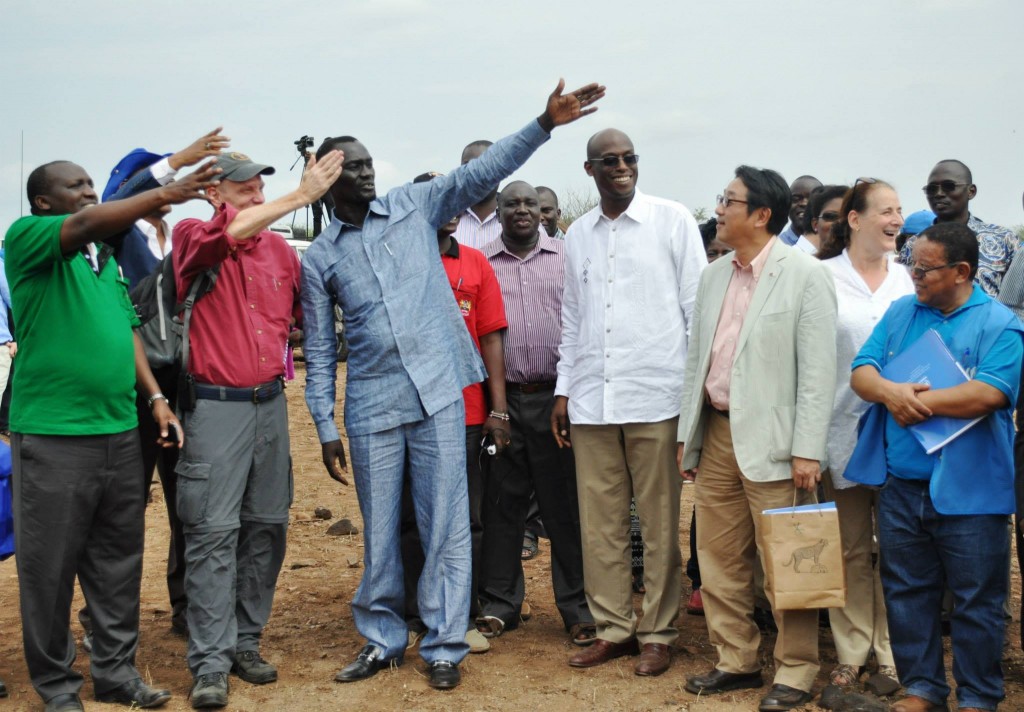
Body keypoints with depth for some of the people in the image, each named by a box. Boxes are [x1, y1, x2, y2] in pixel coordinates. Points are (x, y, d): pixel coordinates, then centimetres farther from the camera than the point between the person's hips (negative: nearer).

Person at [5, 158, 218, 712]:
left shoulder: (106, 257, 17)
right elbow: (85, 224, -23)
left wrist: (155, 397, 9)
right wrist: (167, 194, -28)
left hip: (119, 431, 7)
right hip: (51, 433, -7)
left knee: (119, 560, 11)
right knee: (51, 566, 2)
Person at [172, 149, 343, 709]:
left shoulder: (279, 249, 9)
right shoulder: (193, 238, -4)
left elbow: (305, 309, 21)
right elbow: (232, 231, -26)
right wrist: (300, 196, -23)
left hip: (270, 403, 5)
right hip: (216, 405, -5)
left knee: (267, 526, 8)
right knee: (214, 532, -6)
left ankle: (245, 642, 19)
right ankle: (210, 663, -3)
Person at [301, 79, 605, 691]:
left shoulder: (414, 206, 7)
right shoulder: (319, 257, 7)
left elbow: (484, 172, -2)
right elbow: (320, 349, 9)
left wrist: (545, 123, -13)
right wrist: (326, 428, 4)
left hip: (438, 394, 0)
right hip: (372, 405, 1)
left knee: (446, 526, 1)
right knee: (380, 531, 8)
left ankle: (444, 644, 11)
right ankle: (383, 639, 25)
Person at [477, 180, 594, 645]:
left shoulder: (567, 257, 7)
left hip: (556, 394, -1)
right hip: (502, 398, 1)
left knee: (565, 504, 3)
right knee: (502, 503, 7)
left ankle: (577, 606, 11)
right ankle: (499, 603, 18)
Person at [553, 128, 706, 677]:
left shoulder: (672, 221, 1)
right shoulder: (577, 235, 14)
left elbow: (696, 305, 0)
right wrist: (564, 389, 15)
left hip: (656, 396, -4)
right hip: (591, 400, 4)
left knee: (659, 524, 2)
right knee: (600, 523, 6)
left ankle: (658, 633, 12)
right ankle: (614, 628, 17)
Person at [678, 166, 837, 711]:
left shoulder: (805, 275, -7)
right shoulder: (714, 277, 13)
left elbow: (817, 370, -11)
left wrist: (807, 451, -15)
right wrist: (687, 433, 13)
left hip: (770, 440, -7)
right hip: (716, 434, 7)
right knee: (718, 558, 11)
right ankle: (736, 660, 24)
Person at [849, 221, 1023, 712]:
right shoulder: (900, 314, 10)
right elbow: (862, 372, 4)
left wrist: (919, 402, -14)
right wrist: (890, 393, -18)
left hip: (967, 490, -5)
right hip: (901, 485, 5)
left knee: (976, 601, 5)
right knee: (906, 593, 13)